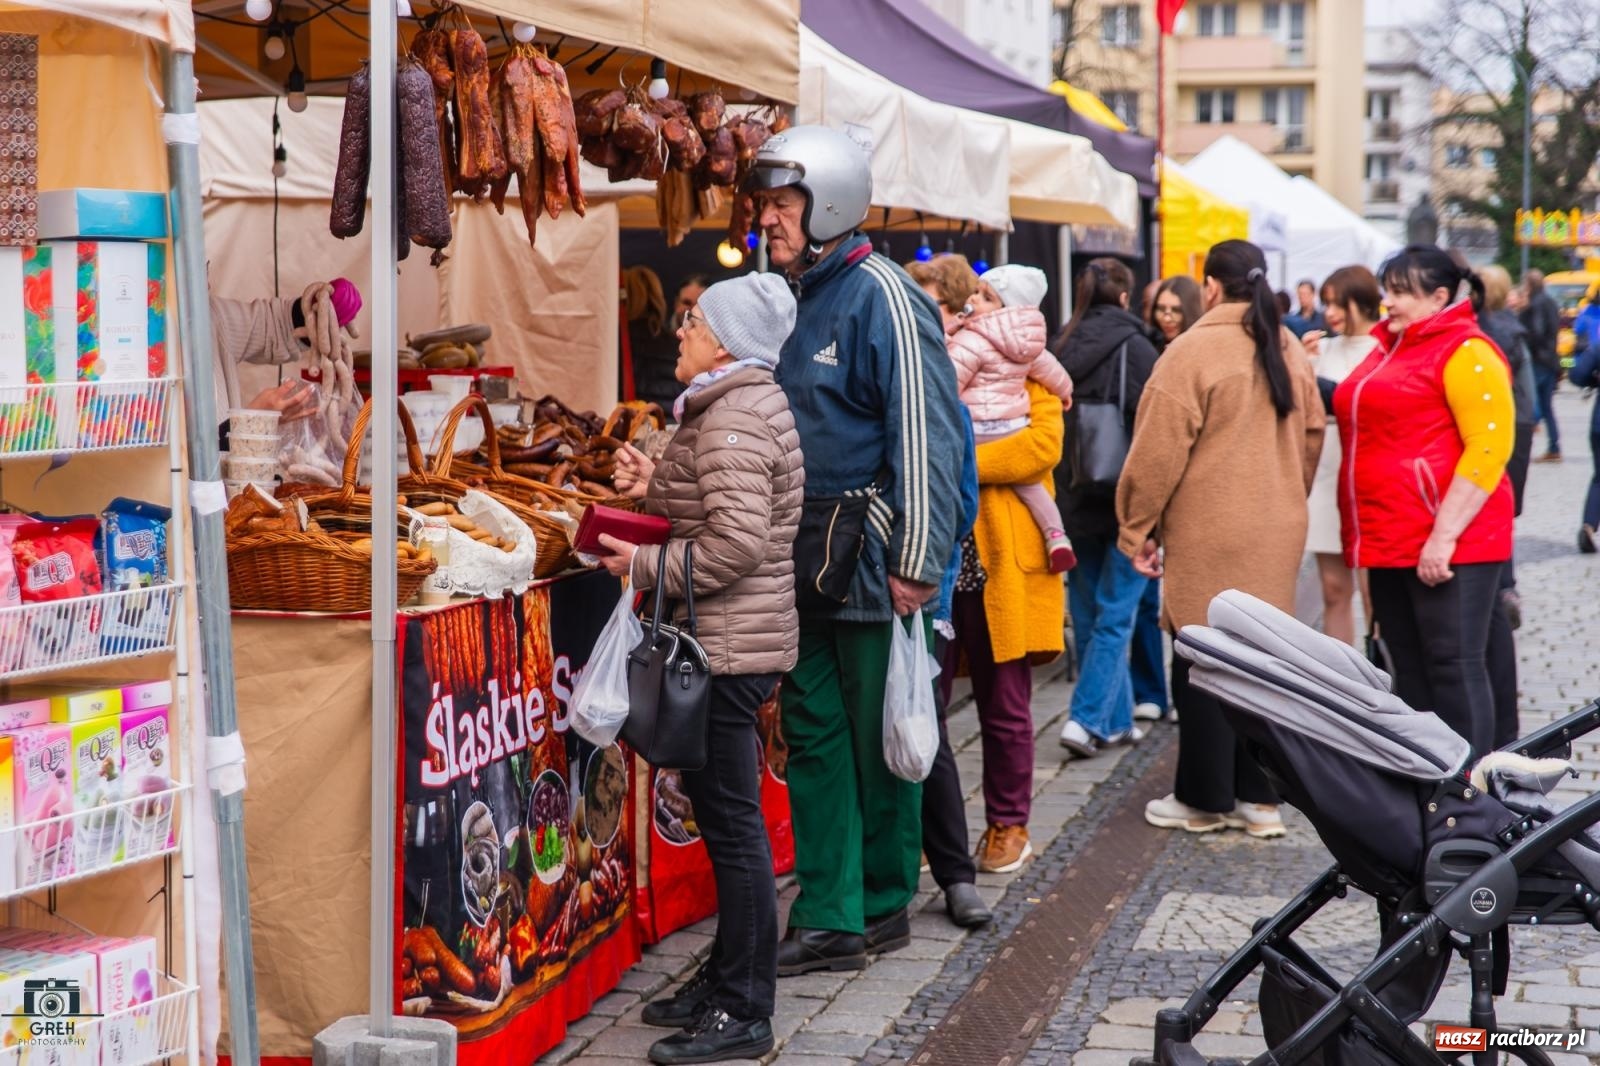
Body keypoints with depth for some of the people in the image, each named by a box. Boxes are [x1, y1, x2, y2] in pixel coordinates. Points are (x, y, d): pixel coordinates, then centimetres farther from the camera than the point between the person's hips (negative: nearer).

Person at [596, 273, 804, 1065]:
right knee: (722, 815, 17)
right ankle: (727, 979, 28)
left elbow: (736, 544, -24)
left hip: (729, 646, -11)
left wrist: (646, 565, -15)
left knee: (732, 824, -4)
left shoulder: (733, 419, -17)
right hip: (732, 640, 11)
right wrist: (656, 487, 9)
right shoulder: (746, 404, 16)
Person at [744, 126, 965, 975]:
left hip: (869, 557, -8)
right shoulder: (788, 297, 13)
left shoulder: (881, 297, -12)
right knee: (813, 733, 8)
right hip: (803, 556, 8)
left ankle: (885, 905, 19)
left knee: (881, 737, 5)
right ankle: (828, 916, 13)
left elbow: (923, 435, -16)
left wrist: (915, 562, -19)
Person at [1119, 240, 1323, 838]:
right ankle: (1260, 797, 16)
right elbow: (1311, 437, 15)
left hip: (1208, 536, -6)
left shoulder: (1194, 350, -12)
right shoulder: (1288, 350, 8)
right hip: (1278, 535, 6)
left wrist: (1136, 528, -5)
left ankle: (1203, 799, 11)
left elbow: (1159, 450, -13)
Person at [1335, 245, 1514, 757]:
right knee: (1409, 671, 11)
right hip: (1391, 541, 8)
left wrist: (1445, 534, -22)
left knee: (1453, 667, -6)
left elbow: (1490, 447, -16)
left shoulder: (1465, 351, -8)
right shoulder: (1389, 349, 17)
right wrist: (1366, 535, 18)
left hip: (1447, 544, -8)